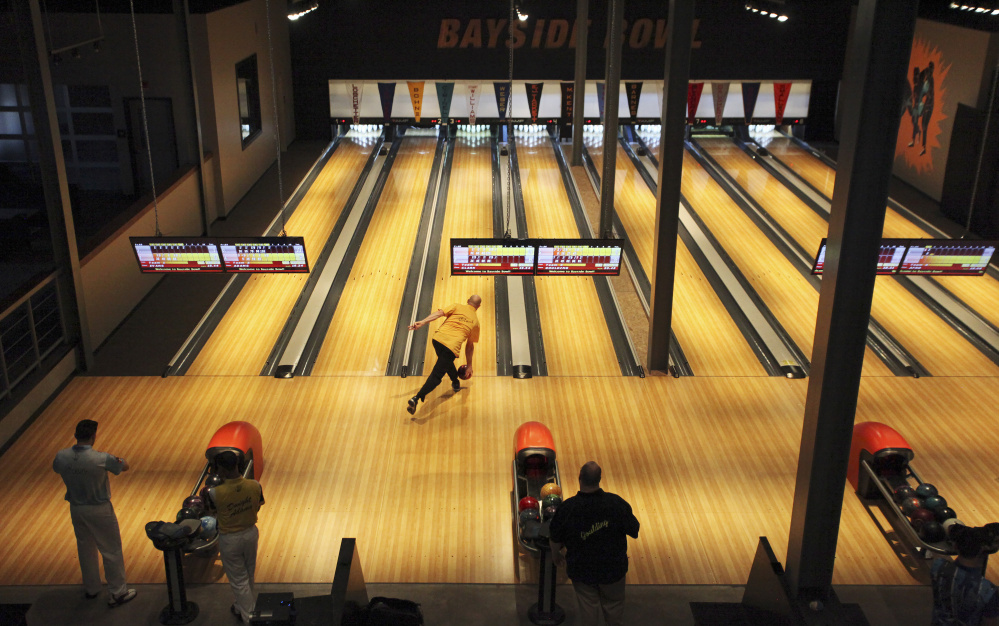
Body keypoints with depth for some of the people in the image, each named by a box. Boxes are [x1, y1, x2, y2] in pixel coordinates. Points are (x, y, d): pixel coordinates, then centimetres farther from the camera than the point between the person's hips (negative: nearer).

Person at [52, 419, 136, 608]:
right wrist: (116, 459, 8)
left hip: (76, 509, 5)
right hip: (99, 510, -5)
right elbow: (125, 466, -9)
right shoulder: (101, 459, -27)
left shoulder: (61, 456, -13)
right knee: (111, 551, 10)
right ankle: (117, 593, 19)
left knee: (85, 548, 23)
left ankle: (91, 588, 39)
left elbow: (56, 469, 12)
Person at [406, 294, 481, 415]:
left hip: (438, 338, 3)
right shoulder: (475, 321, 17)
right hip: (452, 347, -3)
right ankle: (416, 398, -22)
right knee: (436, 375, -5)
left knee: (447, 361, 33)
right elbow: (469, 346, 21)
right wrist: (469, 365, 30)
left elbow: (439, 313, -4)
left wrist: (422, 322, -13)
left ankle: (455, 382, 55)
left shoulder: (457, 307, 14)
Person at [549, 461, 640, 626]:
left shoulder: (567, 508, -23)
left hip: (581, 570, 0)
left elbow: (555, 539, -8)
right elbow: (634, 531, -9)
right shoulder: (617, 503, -23)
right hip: (613, 568, 0)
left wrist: (556, 556, 13)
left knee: (588, 608, 22)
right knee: (614, 606, 24)